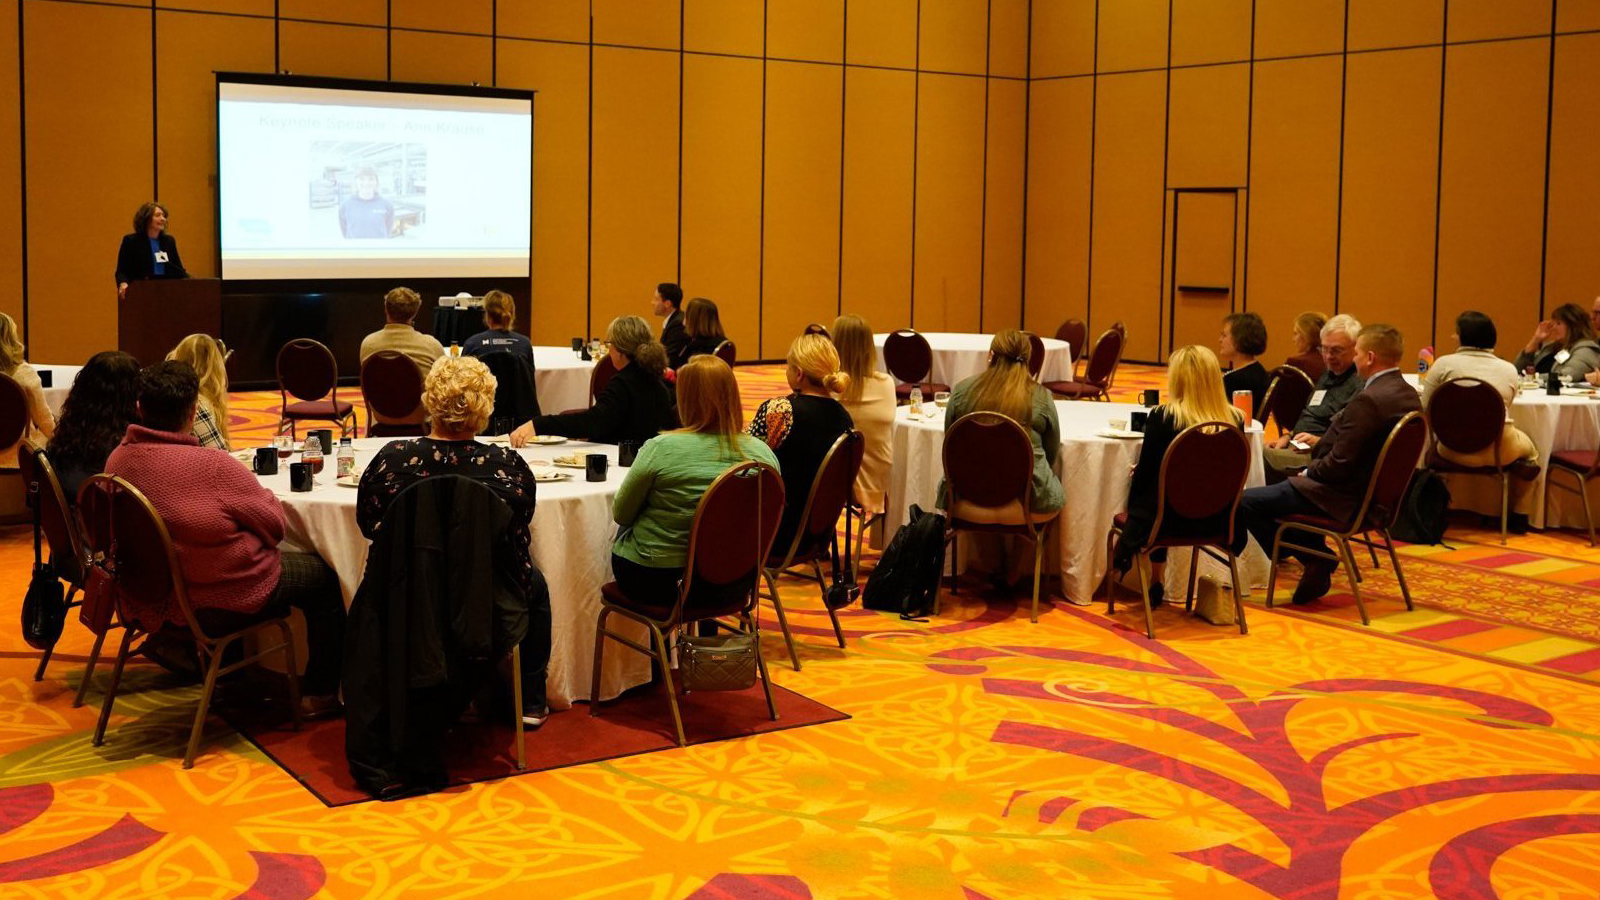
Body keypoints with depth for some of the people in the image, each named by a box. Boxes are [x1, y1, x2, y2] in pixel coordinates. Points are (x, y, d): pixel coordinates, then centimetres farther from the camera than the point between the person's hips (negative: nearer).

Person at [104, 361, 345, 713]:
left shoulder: (118, 459, -9)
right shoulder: (213, 466, -29)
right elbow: (274, 525, -15)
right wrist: (264, 494, 5)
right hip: (223, 602, -7)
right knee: (327, 574, 13)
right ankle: (319, 693, 22)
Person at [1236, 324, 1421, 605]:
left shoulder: (1367, 401, -25)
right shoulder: (1408, 395, 4)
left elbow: (1339, 465, -25)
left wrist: (1308, 473, -5)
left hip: (1345, 497, -10)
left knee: (1244, 501, -5)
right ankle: (1317, 562, 26)